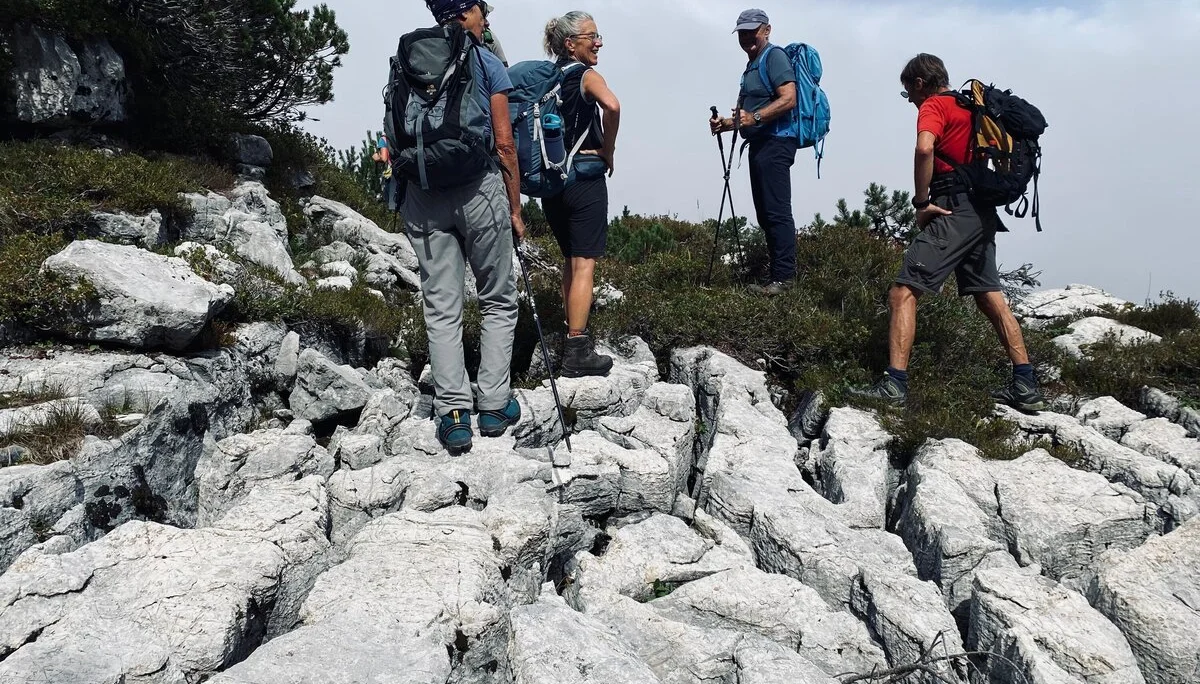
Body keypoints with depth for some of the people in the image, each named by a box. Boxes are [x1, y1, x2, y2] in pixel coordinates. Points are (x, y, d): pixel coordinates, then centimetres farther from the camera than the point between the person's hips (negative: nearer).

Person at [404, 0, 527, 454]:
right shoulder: (487, 64, -1)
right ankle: (494, 407, 11)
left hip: (422, 196, 3)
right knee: (498, 301, 11)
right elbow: (504, 144, -3)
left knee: (441, 308, 6)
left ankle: (453, 414, 4)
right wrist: (515, 209, 4)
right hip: (479, 190, -3)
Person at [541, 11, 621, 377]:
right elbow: (611, 106, -27)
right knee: (584, 264, -4)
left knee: (571, 260, 20)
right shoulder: (587, 76, -7)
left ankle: (574, 334, 28)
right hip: (584, 176, -7)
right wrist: (608, 151, -13)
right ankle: (577, 352, -5)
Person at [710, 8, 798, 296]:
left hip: (775, 143, -11)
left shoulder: (774, 57, -6)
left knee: (777, 212, -12)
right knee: (766, 213, 11)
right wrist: (727, 123, 15)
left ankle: (783, 277, -11)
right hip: (759, 144, 11)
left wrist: (754, 117, -28)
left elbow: (788, 98, -20)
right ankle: (777, 273, 15)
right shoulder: (752, 66, 25)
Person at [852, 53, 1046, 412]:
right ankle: (1026, 386, 16)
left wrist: (921, 201, -17)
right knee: (991, 298, 15)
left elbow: (925, 148, -24)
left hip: (954, 211, -9)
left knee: (903, 293, -12)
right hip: (983, 213, 9)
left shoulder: (934, 105, -3)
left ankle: (894, 384, -20)